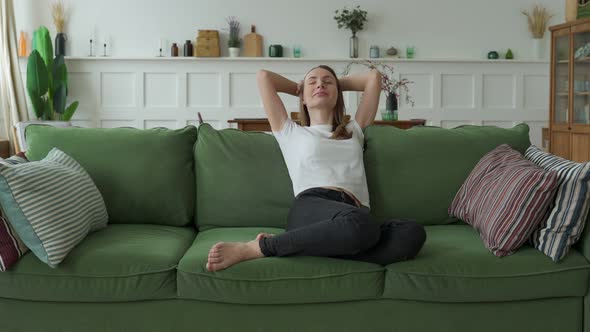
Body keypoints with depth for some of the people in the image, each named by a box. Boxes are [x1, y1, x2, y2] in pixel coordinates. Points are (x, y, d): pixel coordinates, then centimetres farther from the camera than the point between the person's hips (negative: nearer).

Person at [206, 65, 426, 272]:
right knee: (361, 223, -41)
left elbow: (373, 77, 41)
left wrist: (339, 84, 49)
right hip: (311, 208, -4)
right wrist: (298, 88, 45)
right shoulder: (291, 133, 29)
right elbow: (264, 76, 30)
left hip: (356, 216, 4)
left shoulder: (354, 131, 37)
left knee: (413, 233, -33)